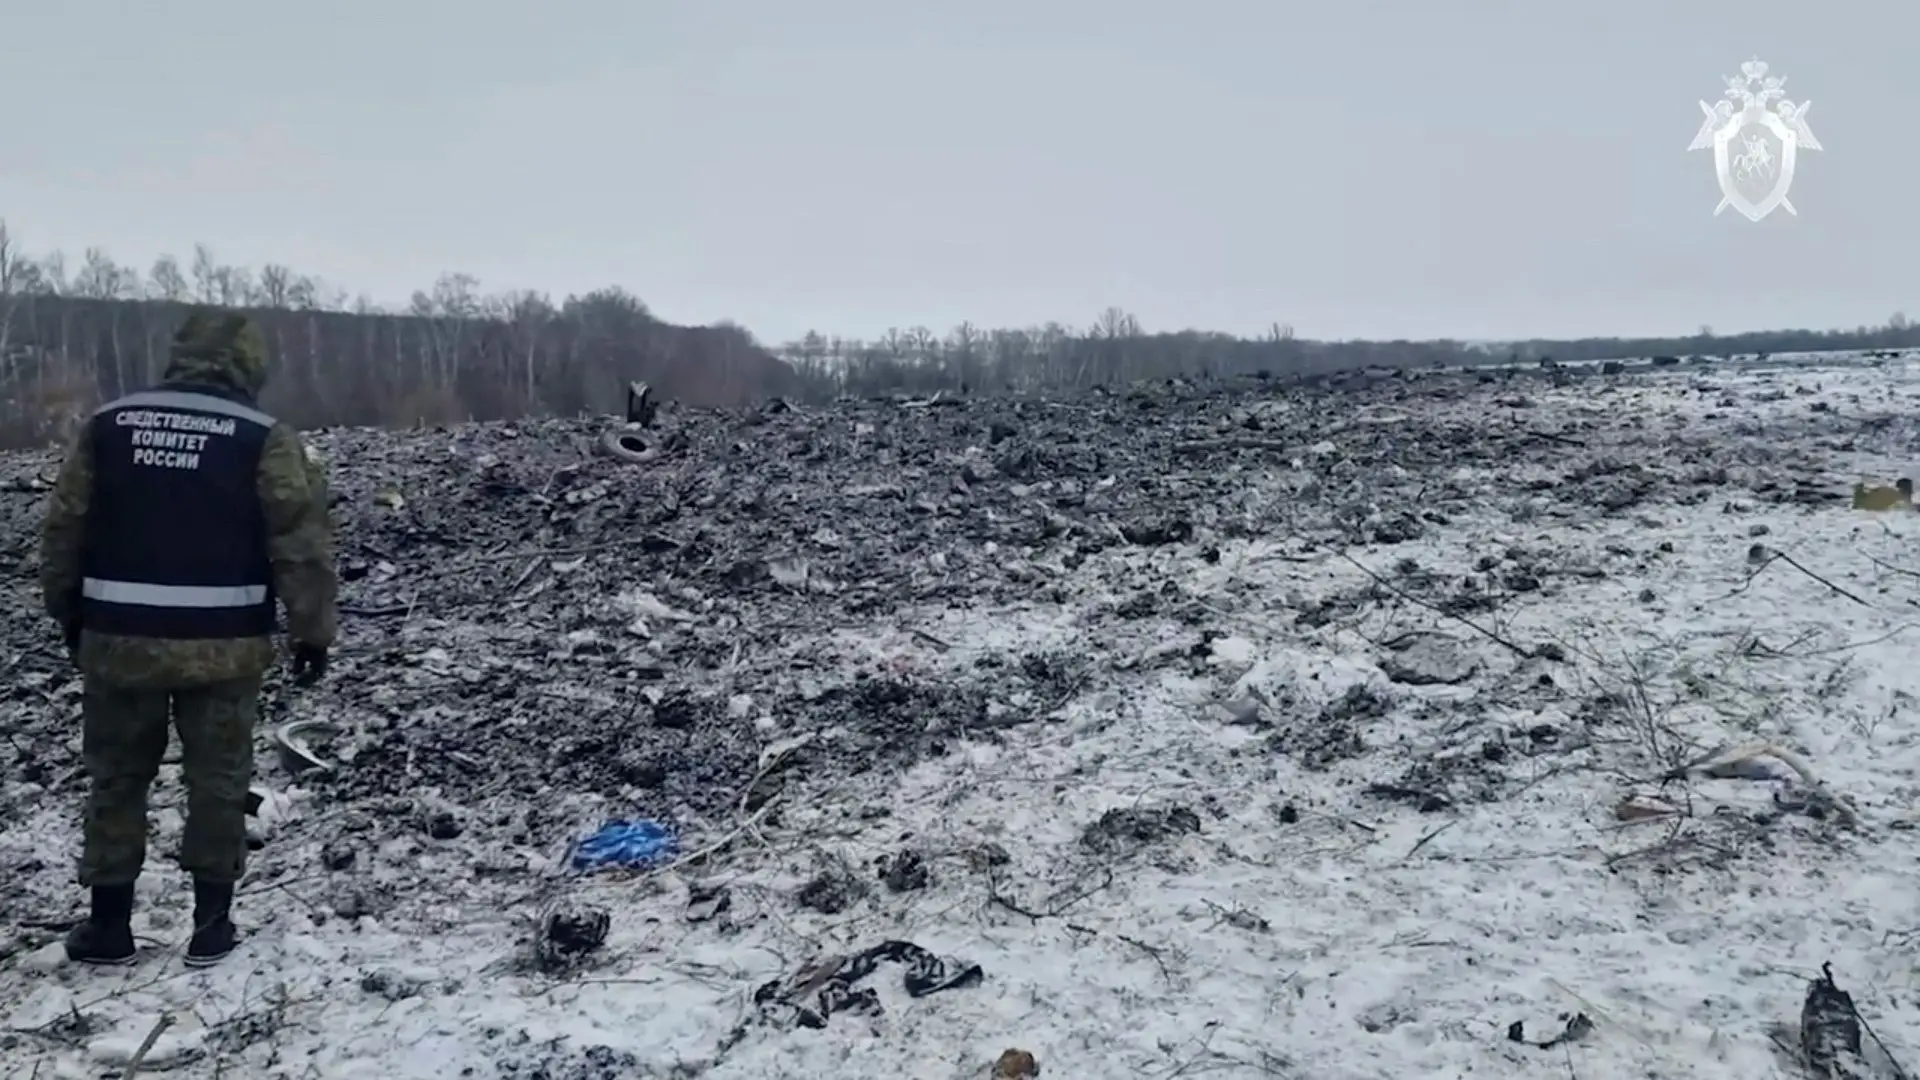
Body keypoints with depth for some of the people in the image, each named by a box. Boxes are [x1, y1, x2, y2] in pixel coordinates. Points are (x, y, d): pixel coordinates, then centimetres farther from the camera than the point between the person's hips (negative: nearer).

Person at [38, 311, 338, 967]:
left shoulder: (106, 426, 4)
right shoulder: (263, 439, -7)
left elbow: (62, 532, 9)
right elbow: (302, 546, -11)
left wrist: (69, 617, 21)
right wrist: (313, 631, -4)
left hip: (120, 640, 3)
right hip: (223, 647, -2)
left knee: (116, 779, 16)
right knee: (217, 781, 9)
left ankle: (108, 926, 24)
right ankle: (211, 925, 16)